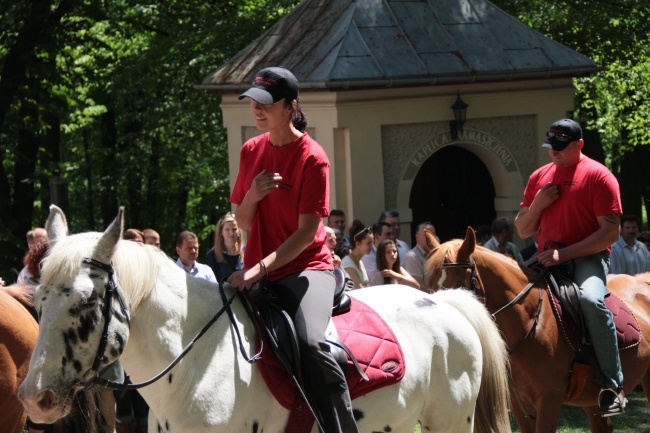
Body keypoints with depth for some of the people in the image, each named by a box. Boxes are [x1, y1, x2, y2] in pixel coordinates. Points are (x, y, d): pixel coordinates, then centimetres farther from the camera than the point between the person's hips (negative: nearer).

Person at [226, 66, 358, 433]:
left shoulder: (312, 157, -10)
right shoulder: (251, 151, 9)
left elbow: (308, 230, -15)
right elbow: (243, 222, 12)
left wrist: (261, 269, -24)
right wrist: (252, 195, -11)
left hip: (306, 267, -7)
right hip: (256, 272, 7)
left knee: (311, 341, -32)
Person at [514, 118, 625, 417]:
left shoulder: (597, 176, -5)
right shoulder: (539, 177, 14)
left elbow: (610, 233, -12)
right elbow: (523, 231, 19)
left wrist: (564, 253, -19)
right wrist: (537, 204, -2)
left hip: (587, 258, -7)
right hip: (546, 260, 7)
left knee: (591, 299, -36)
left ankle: (613, 385, -30)